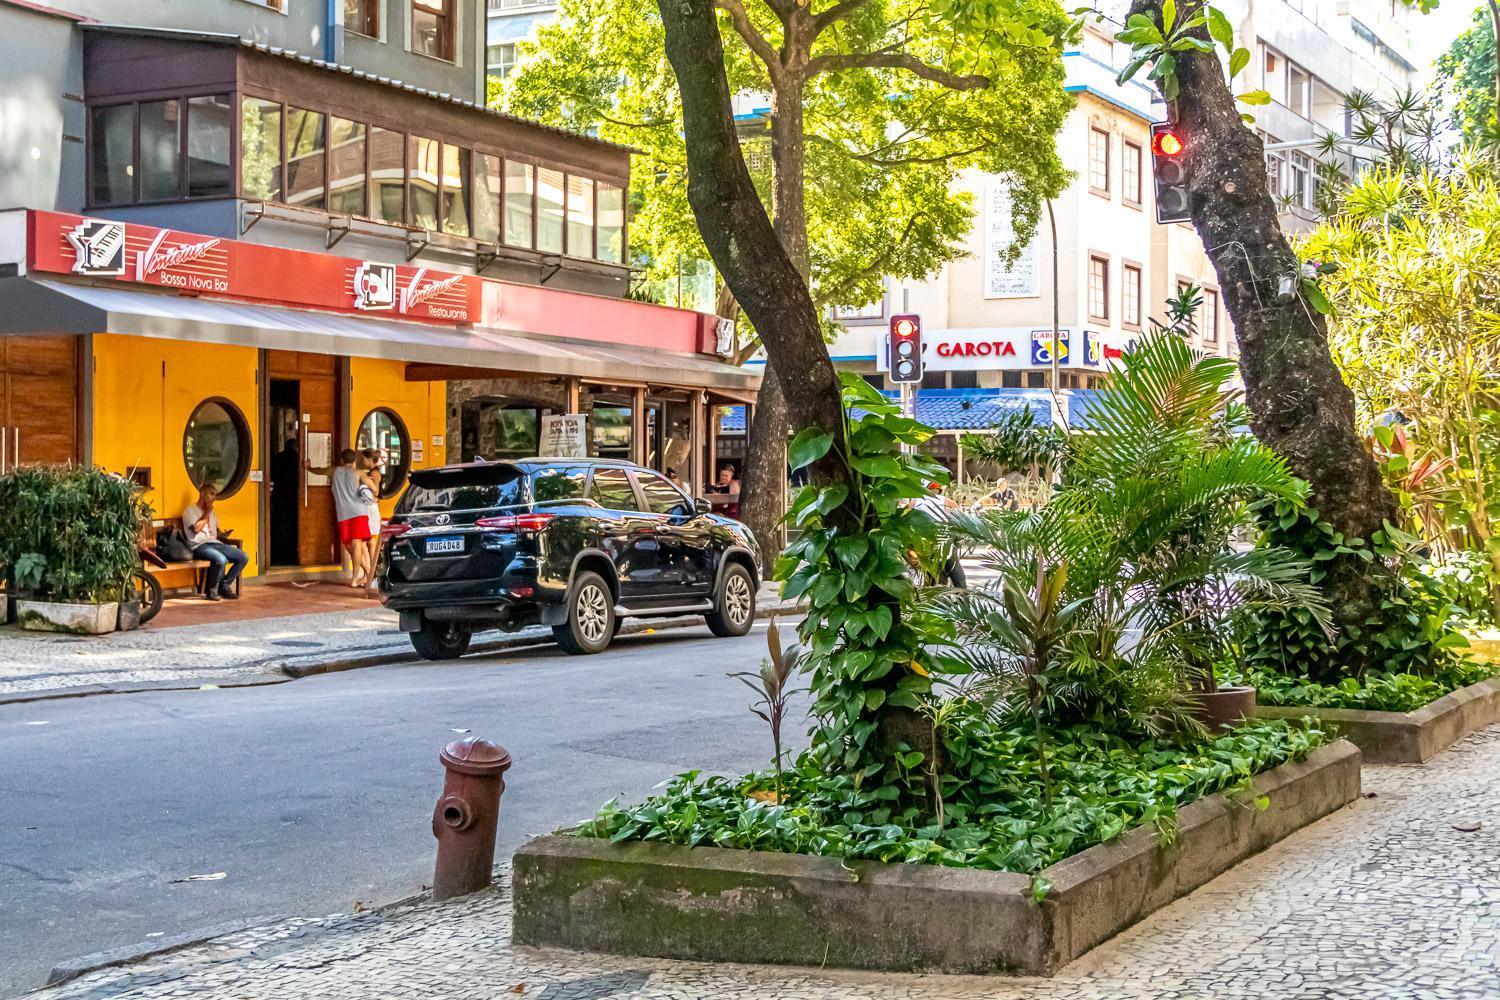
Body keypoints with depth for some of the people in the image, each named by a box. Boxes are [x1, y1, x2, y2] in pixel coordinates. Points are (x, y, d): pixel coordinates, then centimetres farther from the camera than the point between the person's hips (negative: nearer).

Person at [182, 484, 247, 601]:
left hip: (215, 543, 8)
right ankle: (211, 590, -16)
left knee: (243, 557, -10)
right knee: (221, 559, -37)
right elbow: (196, 528, -13)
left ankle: (224, 586, -1)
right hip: (199, 546, -8)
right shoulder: (191, 510, 2)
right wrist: (207, 513, -3)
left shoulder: (212, 512, 26)